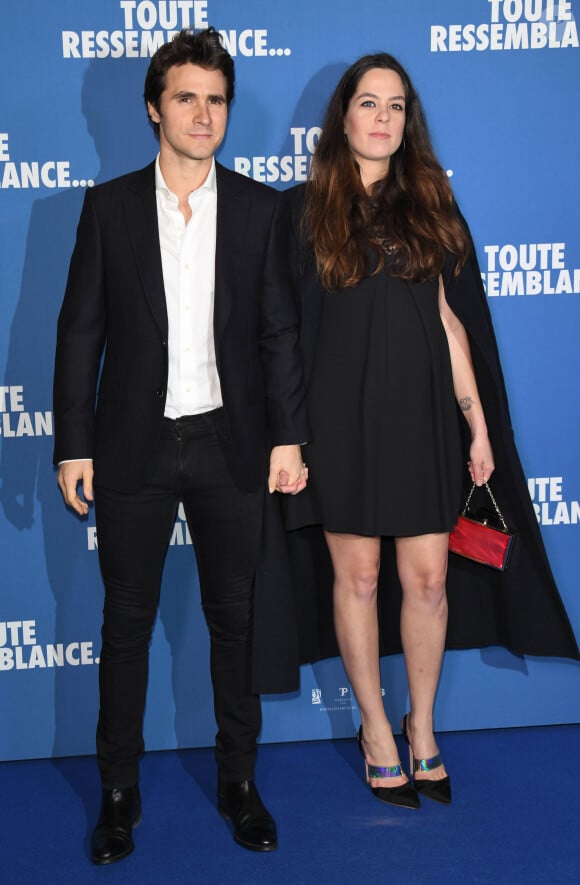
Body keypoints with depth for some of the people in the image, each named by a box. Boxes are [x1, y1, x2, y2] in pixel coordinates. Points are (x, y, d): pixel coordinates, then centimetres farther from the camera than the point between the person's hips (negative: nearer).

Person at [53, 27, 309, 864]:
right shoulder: (109, 206, 2)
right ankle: (119, 791, 21)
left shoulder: (259, 207, 3)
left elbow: (280, 331, 3)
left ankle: (239, 779, 25)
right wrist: (74, 445, -4)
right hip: (135, 446, 0)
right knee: (127, 620, 8)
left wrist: (288, 437, -3)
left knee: (235, 616, 10)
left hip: (231, 446, 1)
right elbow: (80, 332, 1)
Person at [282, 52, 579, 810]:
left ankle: (422, 727, 21)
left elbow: (449, 321, 9)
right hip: (342, 414, -2)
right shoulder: (306, 209, 3)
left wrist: (478, 425, 5)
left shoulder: (429, 208, 10)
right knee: (357, 574, 5)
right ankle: (376, 729, 21)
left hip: (421, 413, 2)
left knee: (427, 578, 3)